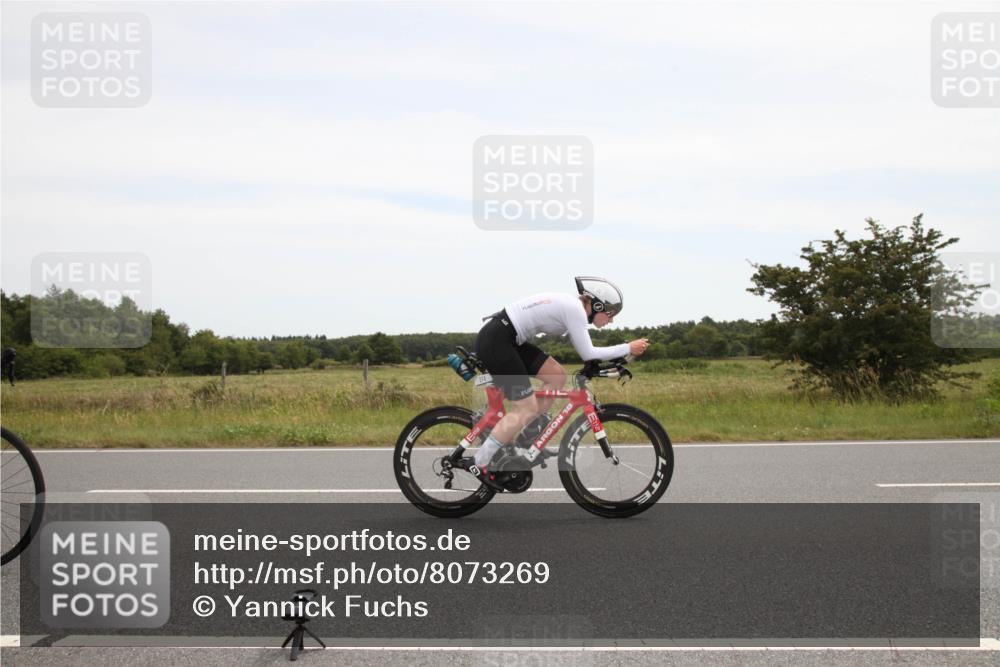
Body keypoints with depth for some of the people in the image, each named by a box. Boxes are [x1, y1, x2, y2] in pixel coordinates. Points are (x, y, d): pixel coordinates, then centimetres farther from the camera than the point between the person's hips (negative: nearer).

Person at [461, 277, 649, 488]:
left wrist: (615, 362, 14)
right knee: (526, 410, -8)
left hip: (508, 340, 10)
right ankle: (478, 464, -4)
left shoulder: (572, 305, 14)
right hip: (494, 341, -10)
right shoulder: (575, 309, -13)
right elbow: (588, 354, -13)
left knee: (557, 376, 9)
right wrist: (628, 348, -6)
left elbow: (584, 351, 22)